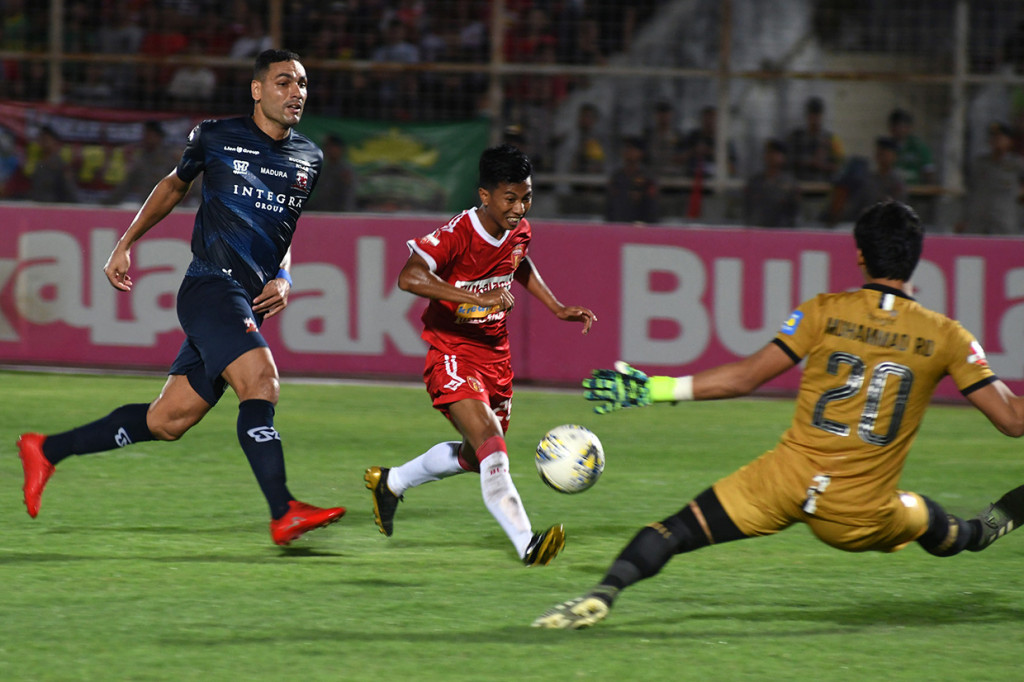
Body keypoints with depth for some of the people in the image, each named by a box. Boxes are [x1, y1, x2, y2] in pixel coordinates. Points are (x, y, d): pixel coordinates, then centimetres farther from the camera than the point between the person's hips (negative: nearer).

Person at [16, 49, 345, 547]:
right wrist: (125, 244, 20)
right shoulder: (216, 137, 1)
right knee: (260, 380, -28)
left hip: (251, 301, 6)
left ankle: (47, 450, 21)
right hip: (211, 284, -6)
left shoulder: (309, 159, 14)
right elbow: (174, 185, 19)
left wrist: (283, 279, 9)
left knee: (166, 421, 6)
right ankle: (284, 515, -35)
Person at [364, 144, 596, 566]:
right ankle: (526, 544, -35)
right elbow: (409, 278, -38)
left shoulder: (519, 230, 0)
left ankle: (391, 482, 42)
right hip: (452, 353, -8)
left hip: (495, 355, 8)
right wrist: (479, 298, -43)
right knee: (491, 446, -25)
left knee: (476, 457, 19)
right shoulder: (456, 236, -23)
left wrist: (556, 308, 18)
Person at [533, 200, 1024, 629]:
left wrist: (651, 389, 1)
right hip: (861, 520, 1)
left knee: (677, 531, 3)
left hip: (788, 479, -1)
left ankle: (602, 596, -16)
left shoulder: (824, 312, -3)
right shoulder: (947, 338, -1)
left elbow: (745, 378, -4)